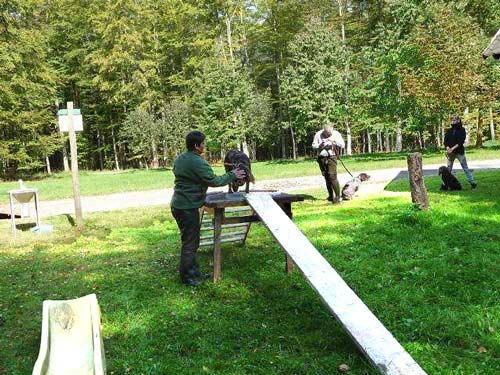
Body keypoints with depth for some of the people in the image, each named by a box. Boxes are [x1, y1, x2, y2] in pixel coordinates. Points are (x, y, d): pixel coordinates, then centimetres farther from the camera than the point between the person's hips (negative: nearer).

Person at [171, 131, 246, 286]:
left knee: (191, 240, 20)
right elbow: (214, 181, -16)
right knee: (190, 243, 0)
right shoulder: (198, 162, -19)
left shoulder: (179, 159, 11)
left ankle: (192, 270, 31)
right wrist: (232, 175, -2)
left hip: (177, 205, 10)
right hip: (187, 207, -10)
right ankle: (187, 277, 9)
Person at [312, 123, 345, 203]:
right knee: (327, 178, 7)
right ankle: (331, 196, 18)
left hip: (331, 157, -3)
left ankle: (338, 196, -10)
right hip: (321, 158, 3)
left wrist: (334, 141, -17)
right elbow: (313, 145, 6)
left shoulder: (336, 134, -1)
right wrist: (320, 145, -14)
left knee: (332, 176, -14)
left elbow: (342, 145, -1)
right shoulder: (318, 134, 1)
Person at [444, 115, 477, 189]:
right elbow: (445, 141, 4)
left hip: (459, 151, -3)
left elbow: (461, 141, -9)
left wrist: (453, 148, -18)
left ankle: (472, 182, 2)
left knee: (465, 168, -1)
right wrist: (448, 148, -15)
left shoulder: (462, 130, 0)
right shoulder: (449, 131, 9)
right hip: (450, 152, 3)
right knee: (448, 169, 6)